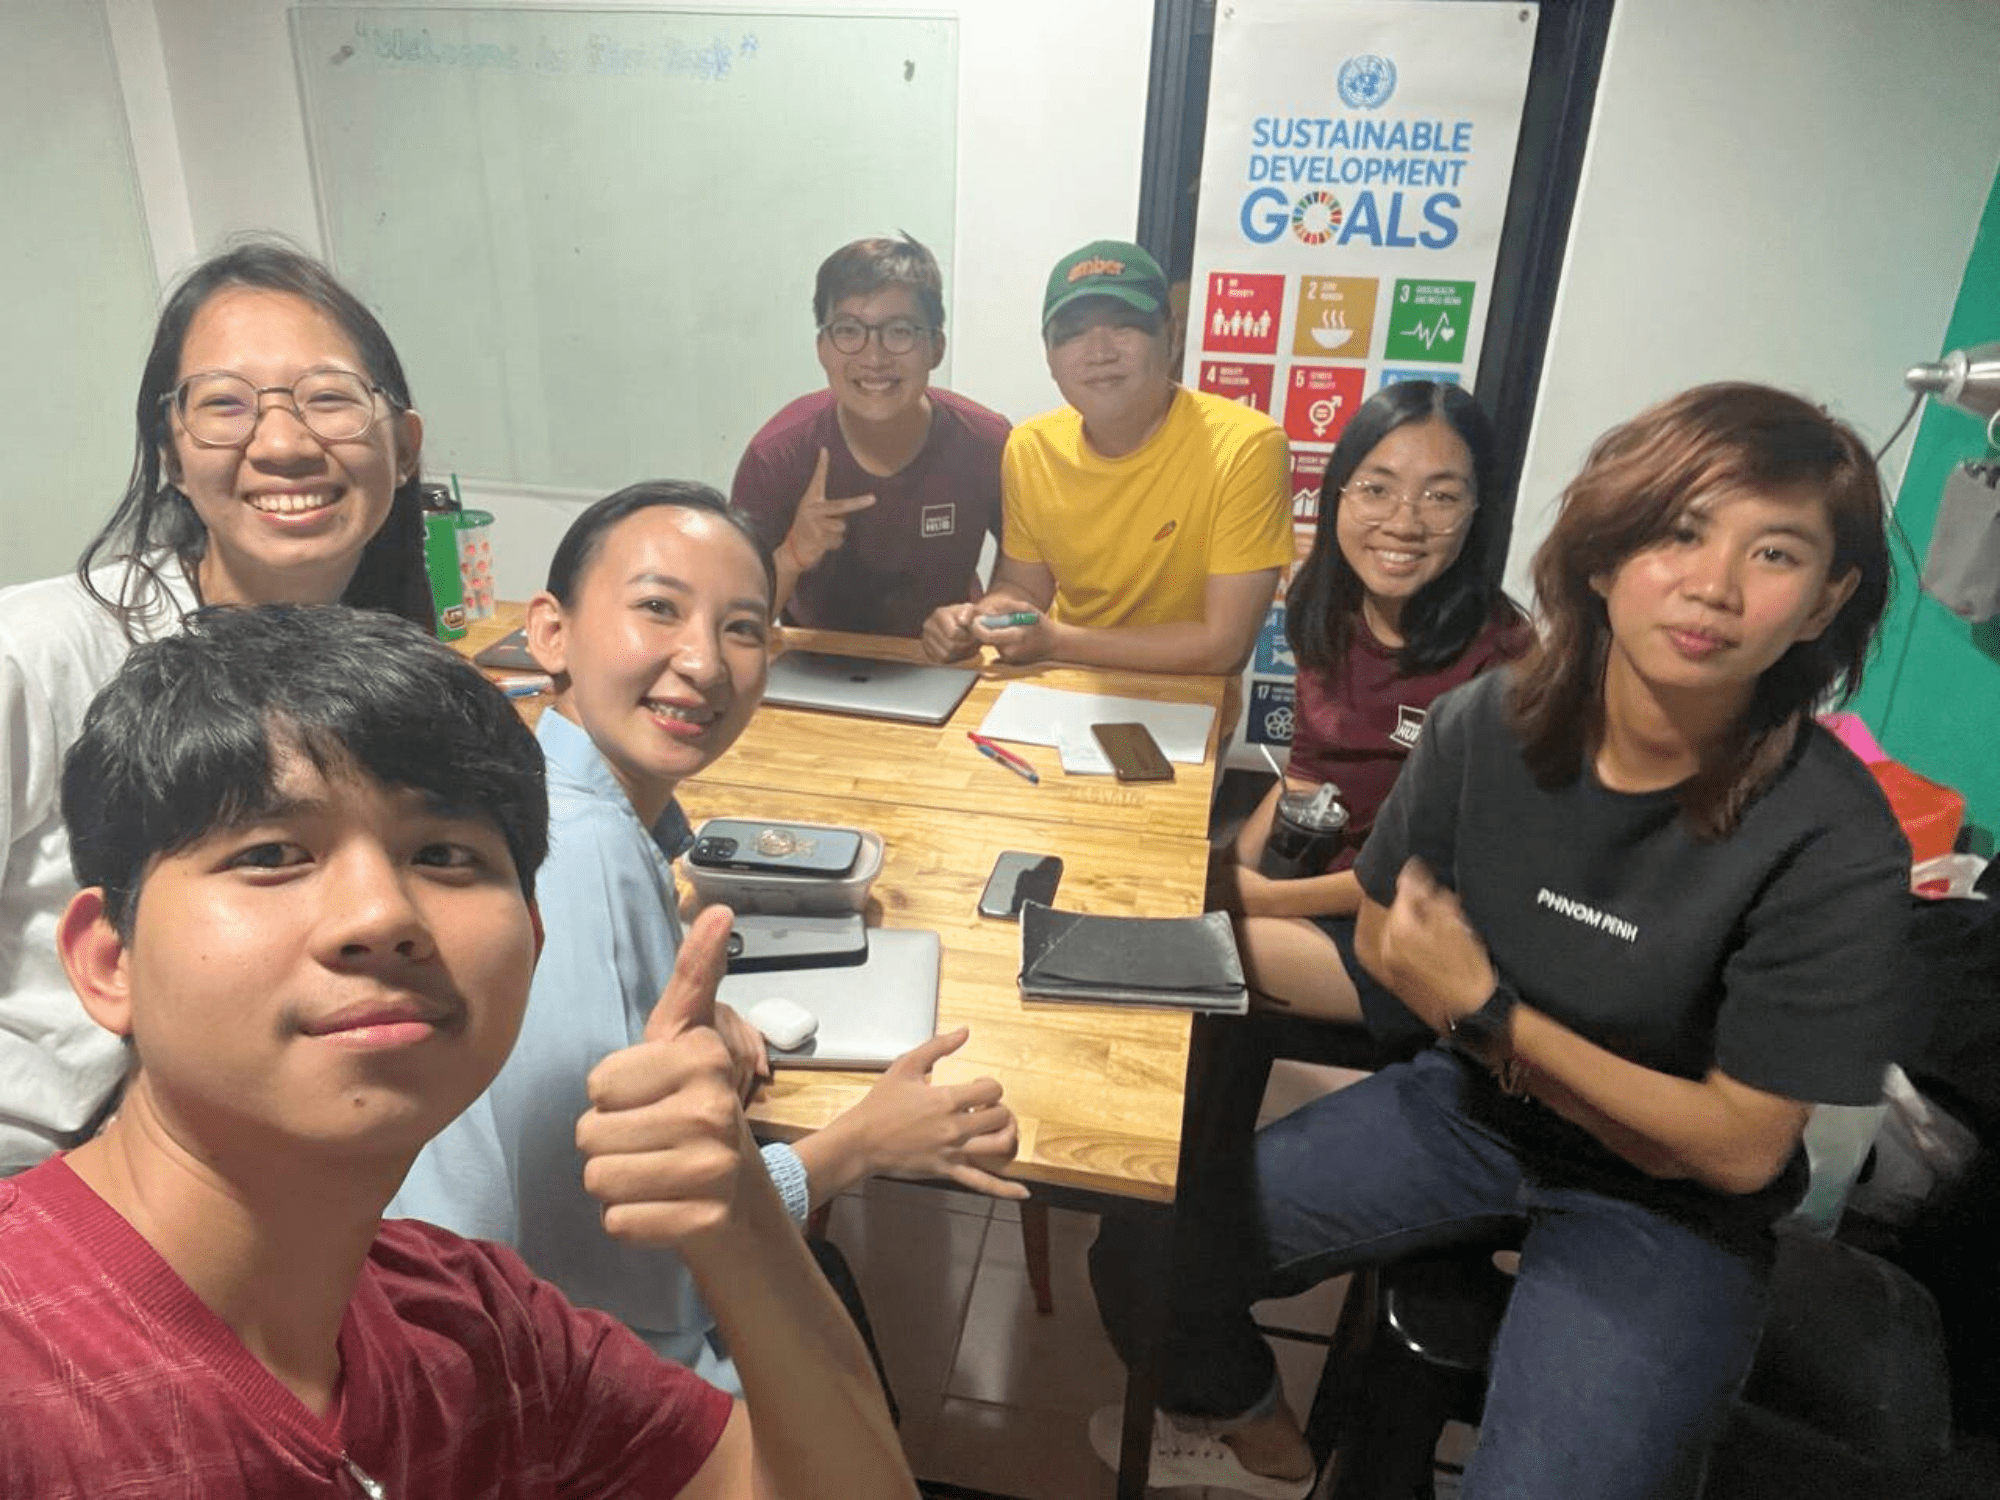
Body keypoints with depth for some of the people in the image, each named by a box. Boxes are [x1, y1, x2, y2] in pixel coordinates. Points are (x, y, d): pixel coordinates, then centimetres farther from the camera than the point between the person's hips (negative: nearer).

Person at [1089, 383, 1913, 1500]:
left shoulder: (1835, 849, -25)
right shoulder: (1492, 722, -15)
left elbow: (1739, 1147, -17)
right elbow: (1386, 939, 0)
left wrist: (1489, 1015, -24)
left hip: (1665, 1207, -2)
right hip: (1474, 1105, 3)